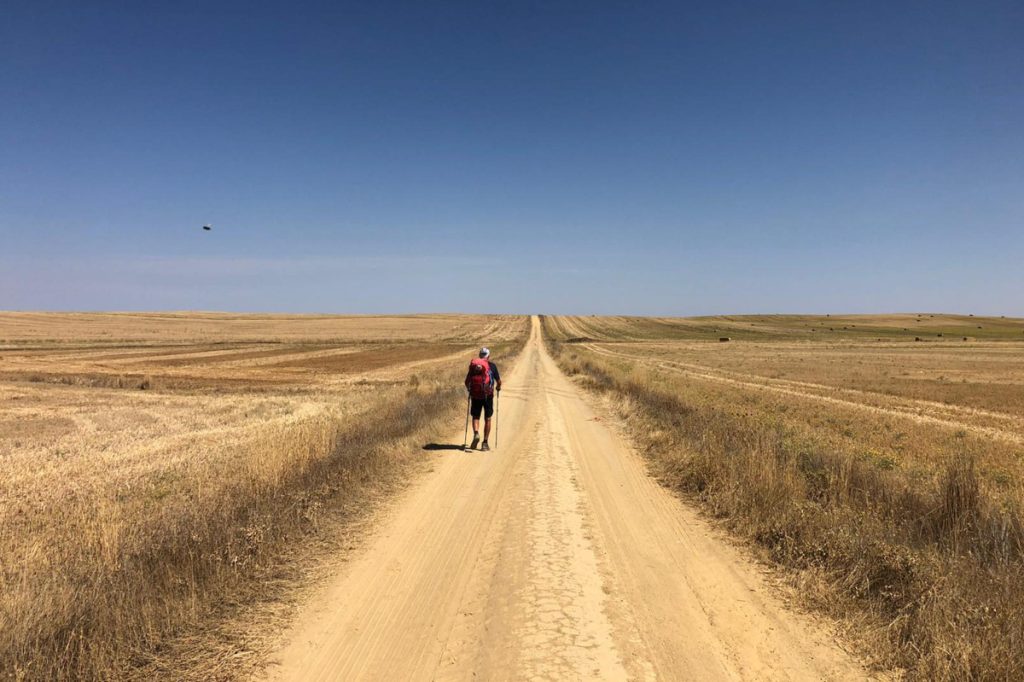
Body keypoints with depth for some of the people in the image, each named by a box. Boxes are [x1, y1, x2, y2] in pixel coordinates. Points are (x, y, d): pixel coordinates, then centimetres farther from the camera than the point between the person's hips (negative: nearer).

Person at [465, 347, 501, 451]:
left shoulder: (473, 365, 6)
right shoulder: (492, 365, 2)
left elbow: (467, 381, 5)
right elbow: (499, 381, 1)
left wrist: (469, 389, 26)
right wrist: (498, 387, 23)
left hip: (475, 395, 1)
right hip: (488, 395, -1)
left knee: (475, 417, 14)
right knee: (487, 419, 10)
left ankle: (476, 433, -14)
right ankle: (485, 443, 9)